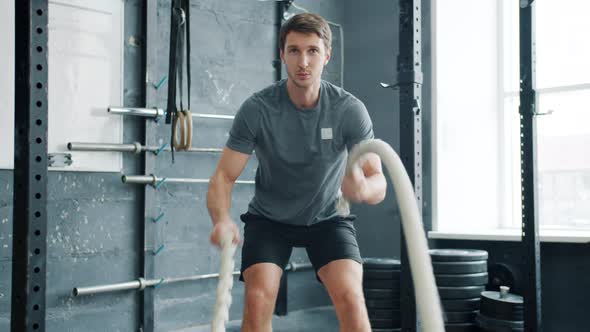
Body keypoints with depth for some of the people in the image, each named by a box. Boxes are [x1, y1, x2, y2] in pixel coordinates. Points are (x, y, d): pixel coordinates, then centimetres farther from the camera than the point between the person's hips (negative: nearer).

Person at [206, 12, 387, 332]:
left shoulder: (349, 109, -21)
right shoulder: (257, 109, -22)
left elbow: (378, 182, -23)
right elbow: (224, 176, -21)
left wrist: (363, 187, -49)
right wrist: (222, 219, -44)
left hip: (327, 217, 0)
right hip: (269, 218, 0)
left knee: (350, 297, -21)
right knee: (258, 299, -20)